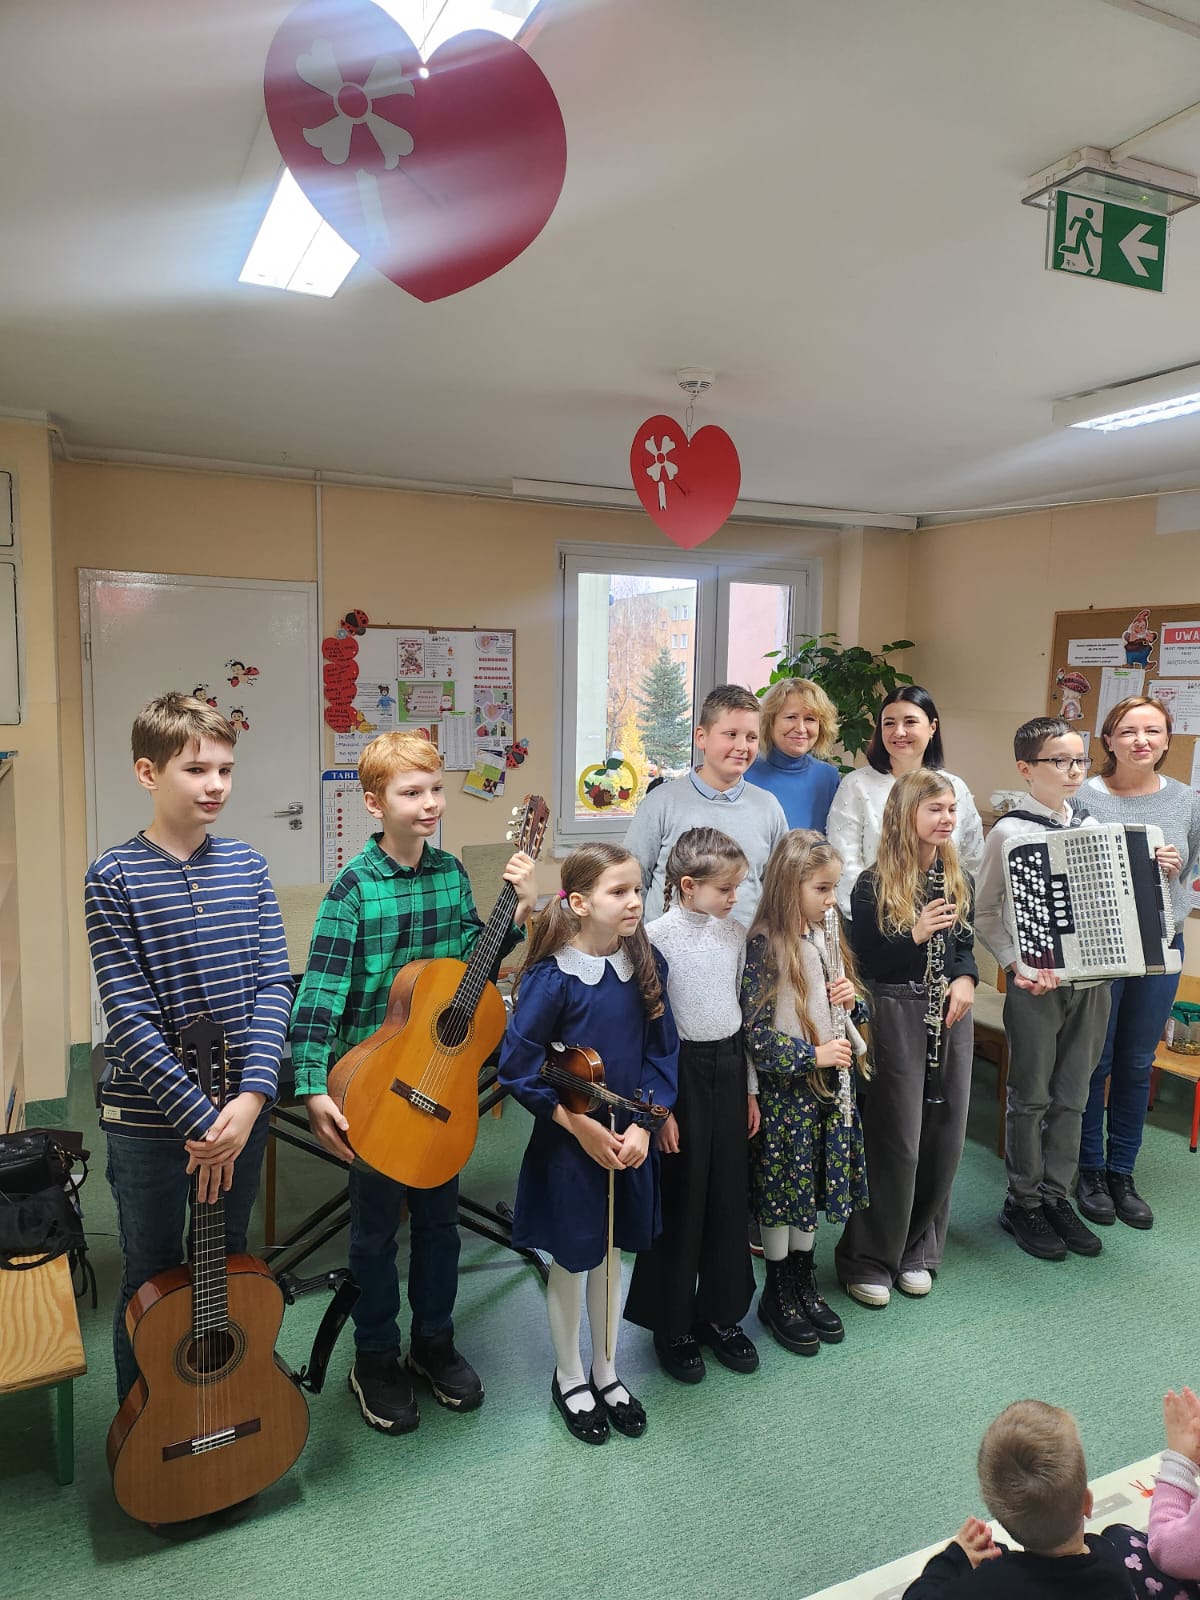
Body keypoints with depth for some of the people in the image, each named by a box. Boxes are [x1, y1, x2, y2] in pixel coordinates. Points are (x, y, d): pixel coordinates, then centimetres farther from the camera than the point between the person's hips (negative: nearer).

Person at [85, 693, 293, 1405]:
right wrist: (200, 1117, -20)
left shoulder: (246, 867, -1)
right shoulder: (115, 877, -12)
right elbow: (130, 1017, -16)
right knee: (154, 1281, 14)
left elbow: (274, 986, -5)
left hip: (242, 1110, 4)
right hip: (149, 1122, -3)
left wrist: (251, 1095, -17)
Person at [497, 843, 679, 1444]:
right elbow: (517, 1064, -17)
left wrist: (644, 1124, -10)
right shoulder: (551, 978, -20)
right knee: (572, 1258, 13)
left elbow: (663, 1050, 0)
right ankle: (570, 1378, 37)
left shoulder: (647, 966, -5)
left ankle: (606, 1373, 41)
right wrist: (580, 1125, -17)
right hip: (569, 1143, -4)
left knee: (612, 1252, 20)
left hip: (631, 1139, 4)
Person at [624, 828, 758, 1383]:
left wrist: (749, 1086, 13)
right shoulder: (656, 937, -14)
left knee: (729, 1193, 13)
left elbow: (743, 1008, 12)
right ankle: (672, 1324, 25)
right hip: (681, 1069, -5)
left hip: (729, 1065, 5)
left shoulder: (734, 932, 4)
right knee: (681, 1198, 6)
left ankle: (722, 1313, 32)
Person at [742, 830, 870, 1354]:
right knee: (782, 1192, 6)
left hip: (828, 1084, 7)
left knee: (813, 1190, 17)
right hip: (785, 1089, -7)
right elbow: (755, 1030, -19)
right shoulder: (764, 945, -18)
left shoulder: (825, 937, 5)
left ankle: (804, 1286, 34)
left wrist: (850, 999, -5)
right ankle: (777, 1296, 25)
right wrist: (812, 1055, -19)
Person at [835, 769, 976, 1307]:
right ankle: (867, 1260, 15)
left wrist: (966, 978, -7)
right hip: (896, 1016, -5)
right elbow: (865, 963, -11)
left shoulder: (958, 879, 7)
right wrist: (916, 935, -24)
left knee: (944, 1134, 9)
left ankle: (918, 1250, 27)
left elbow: (965, 943, 14)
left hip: (949, 1014, 6)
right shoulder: (874, 885, -10)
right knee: (896, 1140, -2)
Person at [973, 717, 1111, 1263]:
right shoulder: (1010, 832, -9)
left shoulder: (1092, 828, 7)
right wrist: (1015, 963, -16)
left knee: (1071, 1097, 14)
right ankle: (1023, 1202, 22)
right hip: (1036, 985, -5)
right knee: (1031, 1097, 7)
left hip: (1091, 982, 5)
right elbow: (984, 914, -6)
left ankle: (1057, 1197, 29)